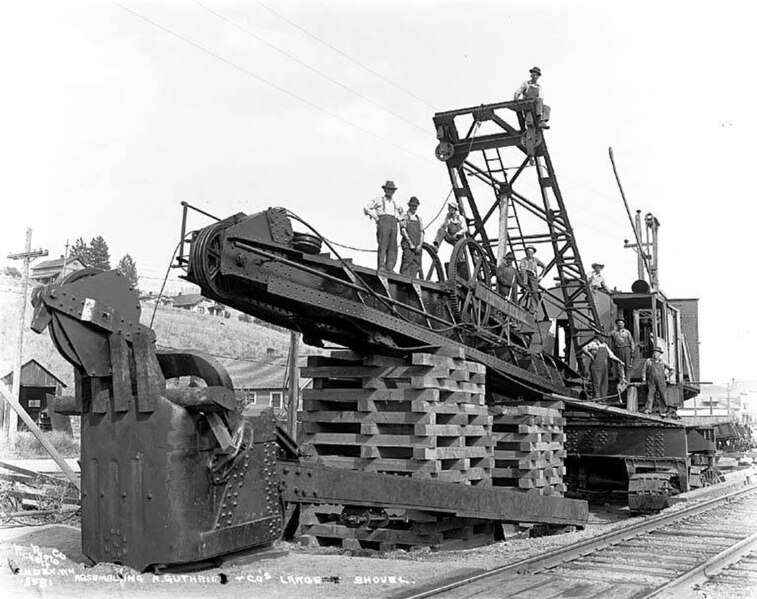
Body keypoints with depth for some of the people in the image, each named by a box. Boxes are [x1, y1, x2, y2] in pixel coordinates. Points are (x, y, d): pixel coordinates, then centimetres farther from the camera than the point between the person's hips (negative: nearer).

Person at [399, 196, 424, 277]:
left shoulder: (419, 219, 22)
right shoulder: (404, 217, 7)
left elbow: (421, 233, 13)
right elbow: (403, 231, -4)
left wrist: (420, 245, -4)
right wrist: (410, 243, -14)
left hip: (418, 247, 5)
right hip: (408, 245, -5)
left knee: (416, 266, -2)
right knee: (407, 264, -16)